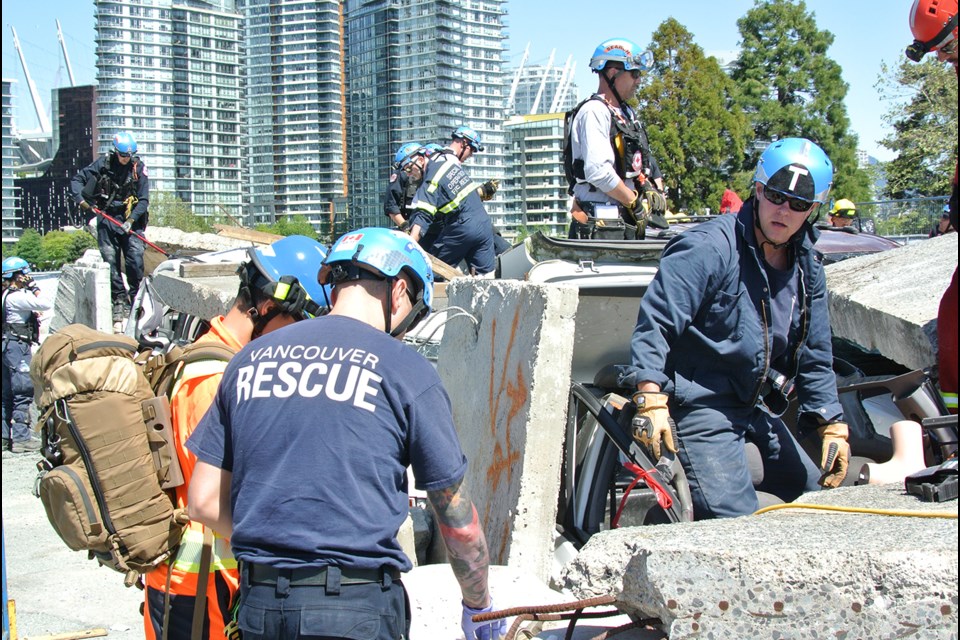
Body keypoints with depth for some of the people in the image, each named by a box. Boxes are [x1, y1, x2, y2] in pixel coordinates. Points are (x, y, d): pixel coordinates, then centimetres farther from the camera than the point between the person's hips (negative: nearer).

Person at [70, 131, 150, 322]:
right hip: (107, 218, 1)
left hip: (131, 220, 0)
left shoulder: (139, 167, -3)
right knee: (110, 260, -4)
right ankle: (120, 301, 1)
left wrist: (131, 220, -17)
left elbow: (144, 200, -5)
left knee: (135, 258, -12)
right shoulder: (103, 163, -2)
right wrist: (80, 199, -15)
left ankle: (137, 298, 0)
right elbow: (77, 180, 3)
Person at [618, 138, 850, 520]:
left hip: (755, 409, 9)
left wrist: (832, 425, 13)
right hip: (699, 404, -9)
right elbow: (655, 322, -24)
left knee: (810, 495, 19)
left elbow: (814, 356, 17)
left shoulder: (807, 268, 7)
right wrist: (651, 399, -33)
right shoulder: (710, 248, -18)